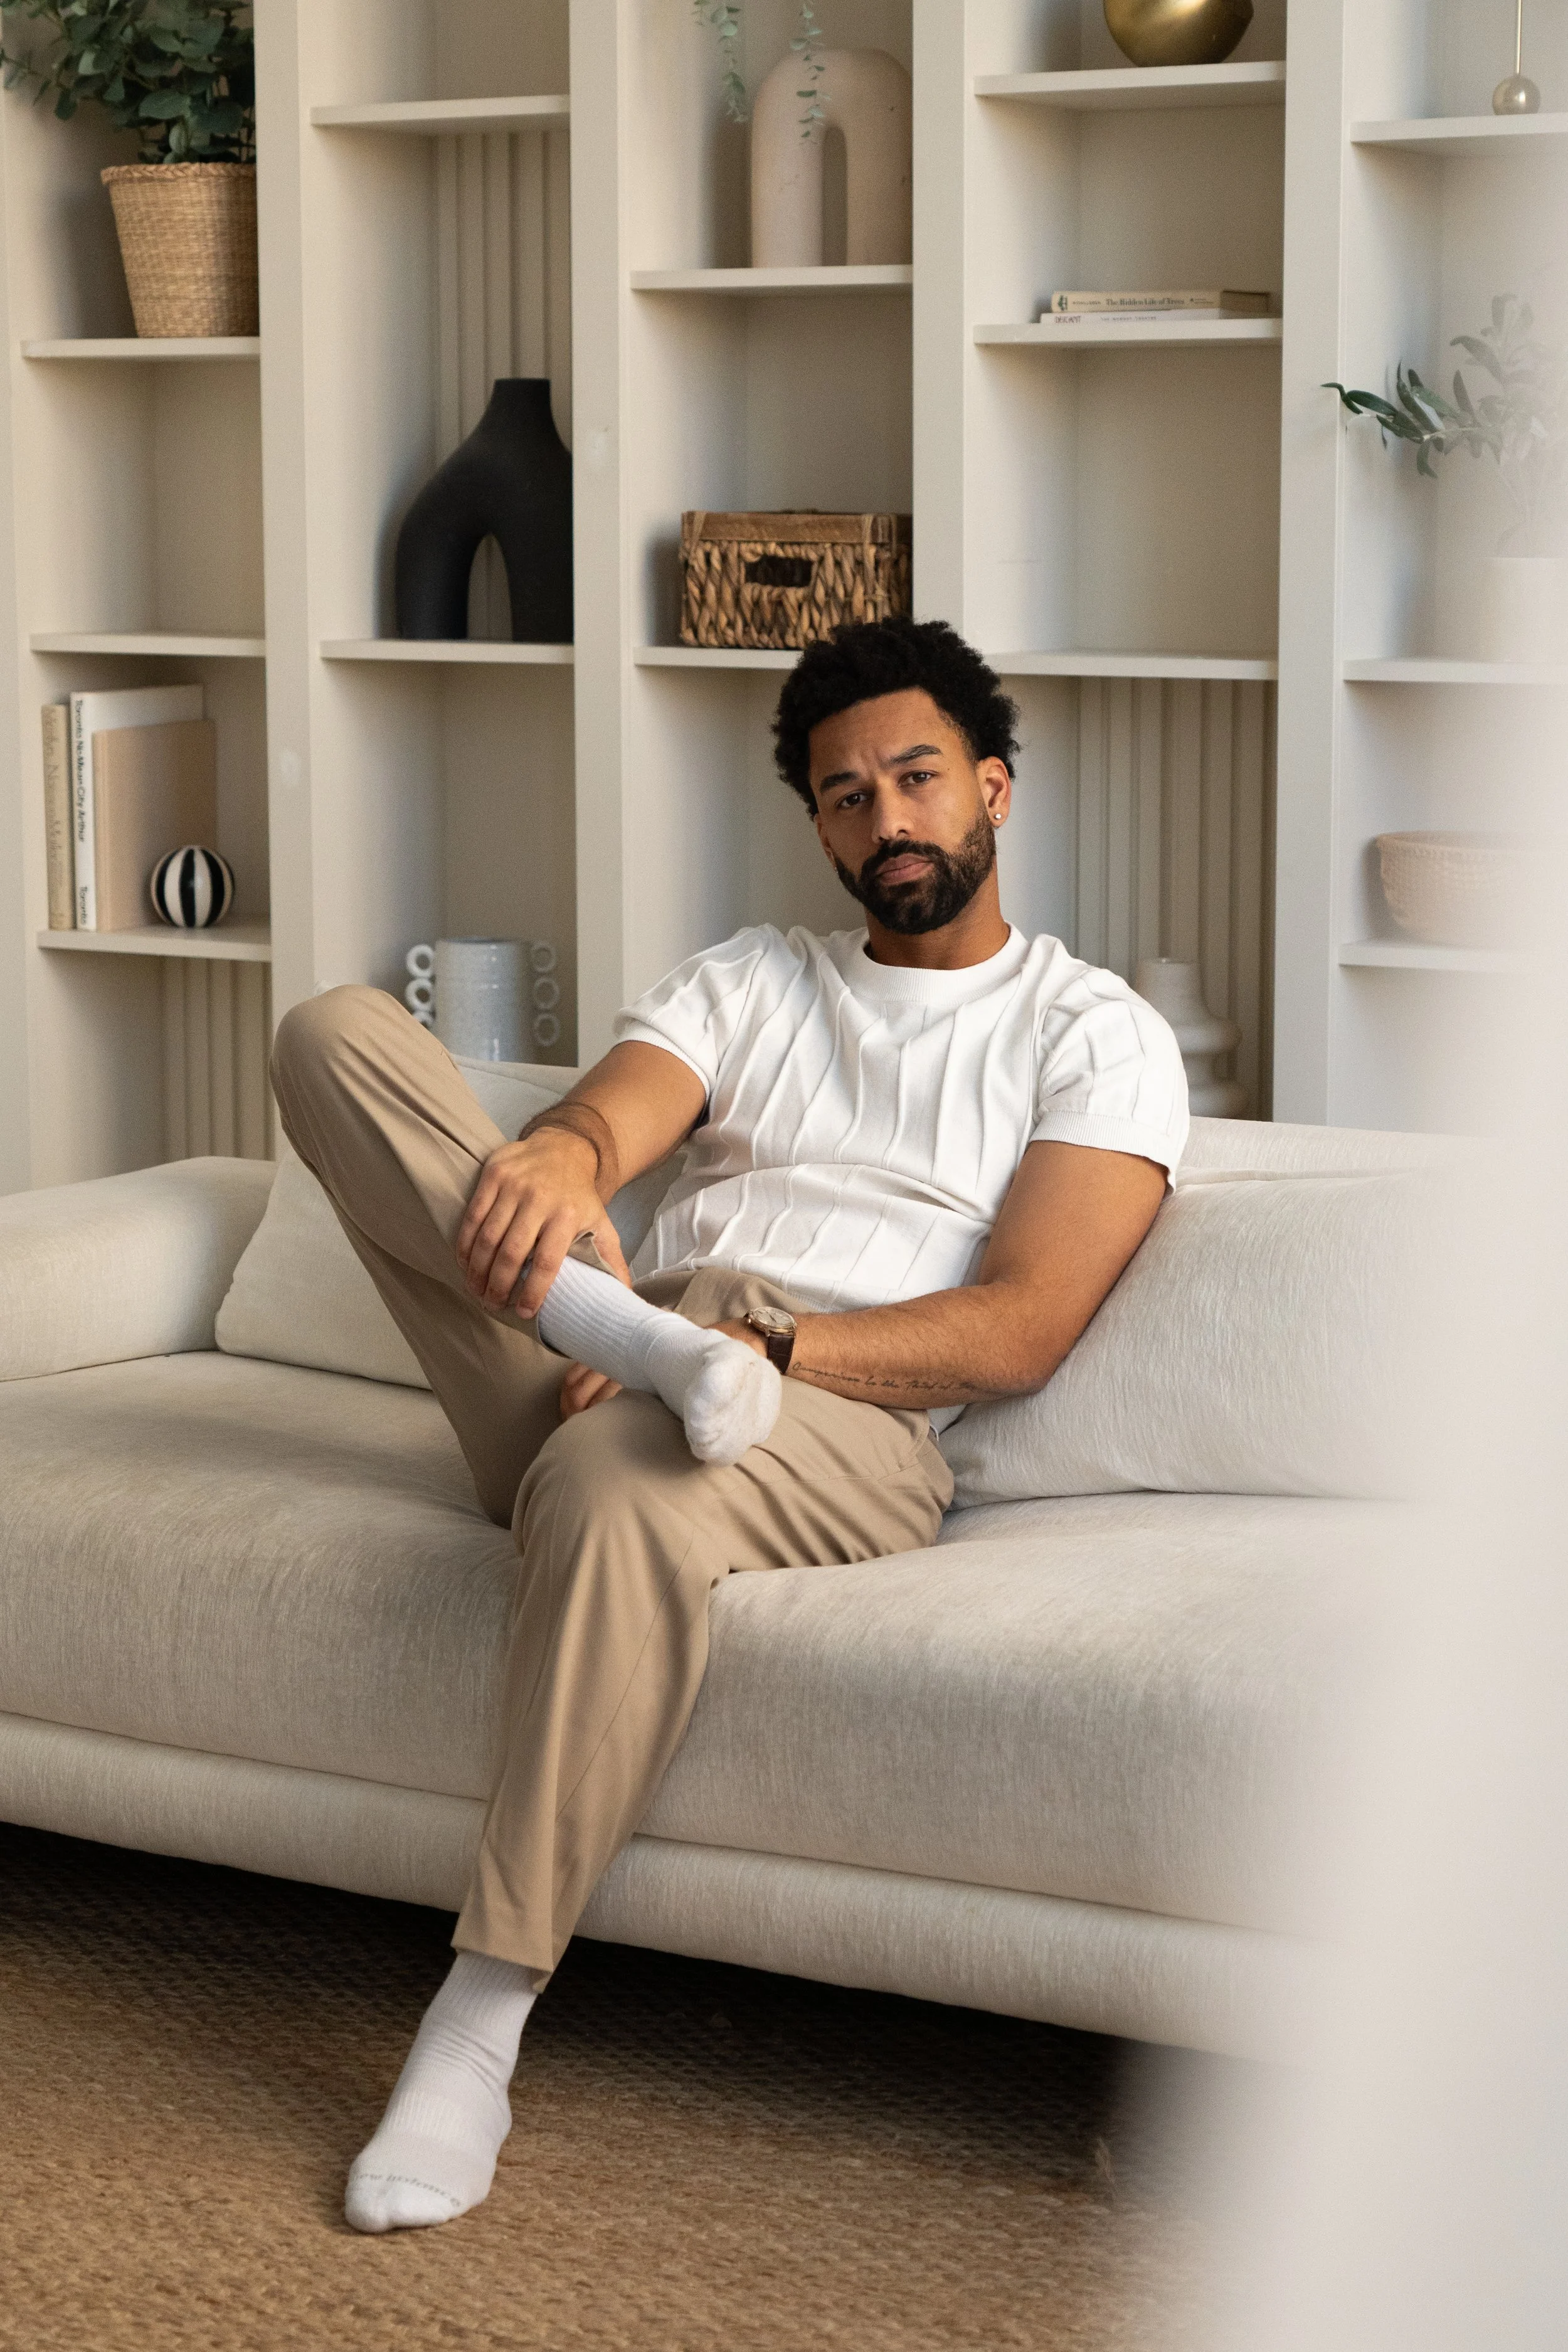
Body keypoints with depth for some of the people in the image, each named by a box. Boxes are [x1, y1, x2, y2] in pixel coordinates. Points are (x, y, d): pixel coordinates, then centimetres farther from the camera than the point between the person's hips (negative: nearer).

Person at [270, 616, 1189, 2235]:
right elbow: (609, 1114, 4)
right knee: (338, 1031, -10)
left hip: (849, 1427, -4)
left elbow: (1017, 1332, -3)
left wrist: (760, 1347, -17)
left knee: (620, 1482, -43)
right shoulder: (750, 980, 26)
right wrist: (556, 1159, -24)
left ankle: (478, 2032, -35)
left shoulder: (1097, 1037, 12)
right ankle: (605, 1325, -30)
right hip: (597, 1375, 5)